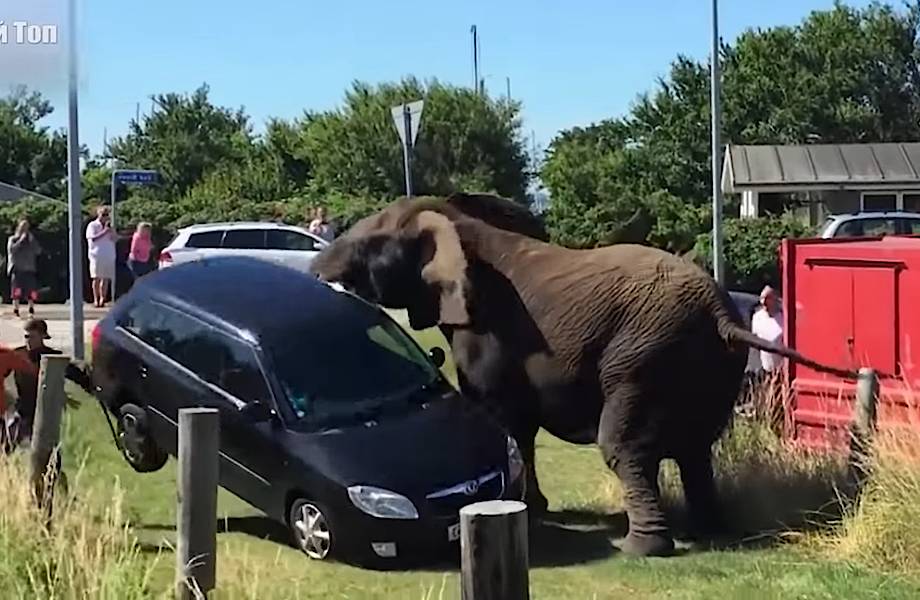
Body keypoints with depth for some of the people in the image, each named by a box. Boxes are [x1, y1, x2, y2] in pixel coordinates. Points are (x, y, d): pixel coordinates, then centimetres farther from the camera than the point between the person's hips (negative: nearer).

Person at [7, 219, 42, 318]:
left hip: (30, 270, 2)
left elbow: (38, 251, 2)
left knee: (31, 292, -4)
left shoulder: (31, 240, 16)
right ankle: (15, 311, -2)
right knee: (16, 292, -7)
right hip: (17, 270, -2)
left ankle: (31, 311, 4)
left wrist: (32, 240, -6)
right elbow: (11, 249, -9)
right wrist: (21, 240, -11)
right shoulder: (13, 239, 10)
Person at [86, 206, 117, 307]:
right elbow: (93, 238, -10)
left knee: (106, 279, 1)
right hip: (97, 256, -4)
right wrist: (104, 232, -13)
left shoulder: (109, 226, 19)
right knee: (97, 278, -5)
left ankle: (102, 299, 3)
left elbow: (115, 239, 8)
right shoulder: (92, 225, 4)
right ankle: (96, 299, -4)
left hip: (109, 256, 4)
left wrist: (110, 230, -7)